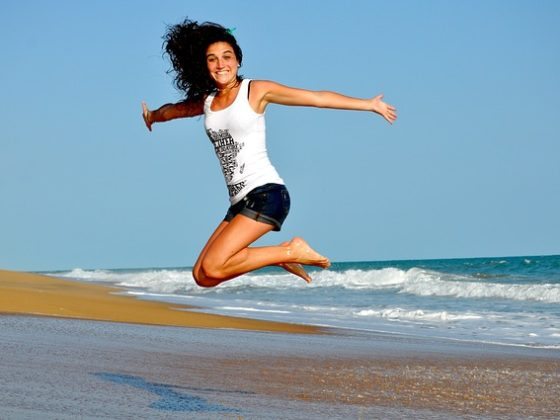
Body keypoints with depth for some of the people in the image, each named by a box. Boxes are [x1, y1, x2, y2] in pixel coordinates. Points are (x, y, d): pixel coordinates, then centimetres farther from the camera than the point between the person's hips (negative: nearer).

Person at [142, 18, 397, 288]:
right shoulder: (206, 102, 14)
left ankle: (290, 251, -4)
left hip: (266, 194, -7)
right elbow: (174, 109, 37)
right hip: (240, 203, 7)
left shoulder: (255, 91, -1)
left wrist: (369, 104, -3)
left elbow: (318, 98, -2)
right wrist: (153, 116, 58)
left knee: (212, 267, -22)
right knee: (202, 276, 1)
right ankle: (282, 255, 14)